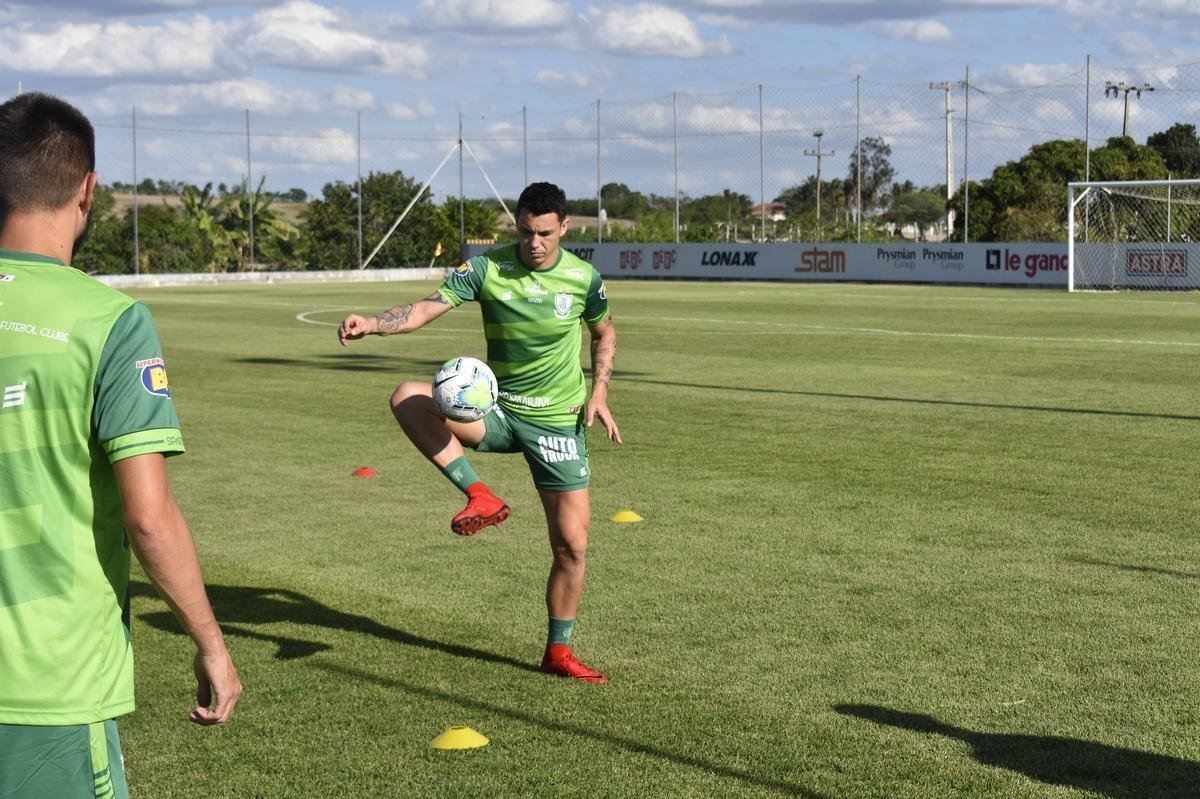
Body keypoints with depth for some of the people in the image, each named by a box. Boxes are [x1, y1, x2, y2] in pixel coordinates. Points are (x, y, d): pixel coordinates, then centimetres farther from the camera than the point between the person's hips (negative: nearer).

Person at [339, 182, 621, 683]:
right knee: (407, 398, -28)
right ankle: (480, 497, -23)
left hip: (558, 422, 0)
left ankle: (558, 652, 19)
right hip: (497, 409, 0)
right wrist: (374, 324, -38)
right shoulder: (488, 268, -10)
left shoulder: (583, 278, -5)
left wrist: (599, 391, -1)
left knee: (572, 545, -1)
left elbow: (604, 333, 14)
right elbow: (425, 309, -19)